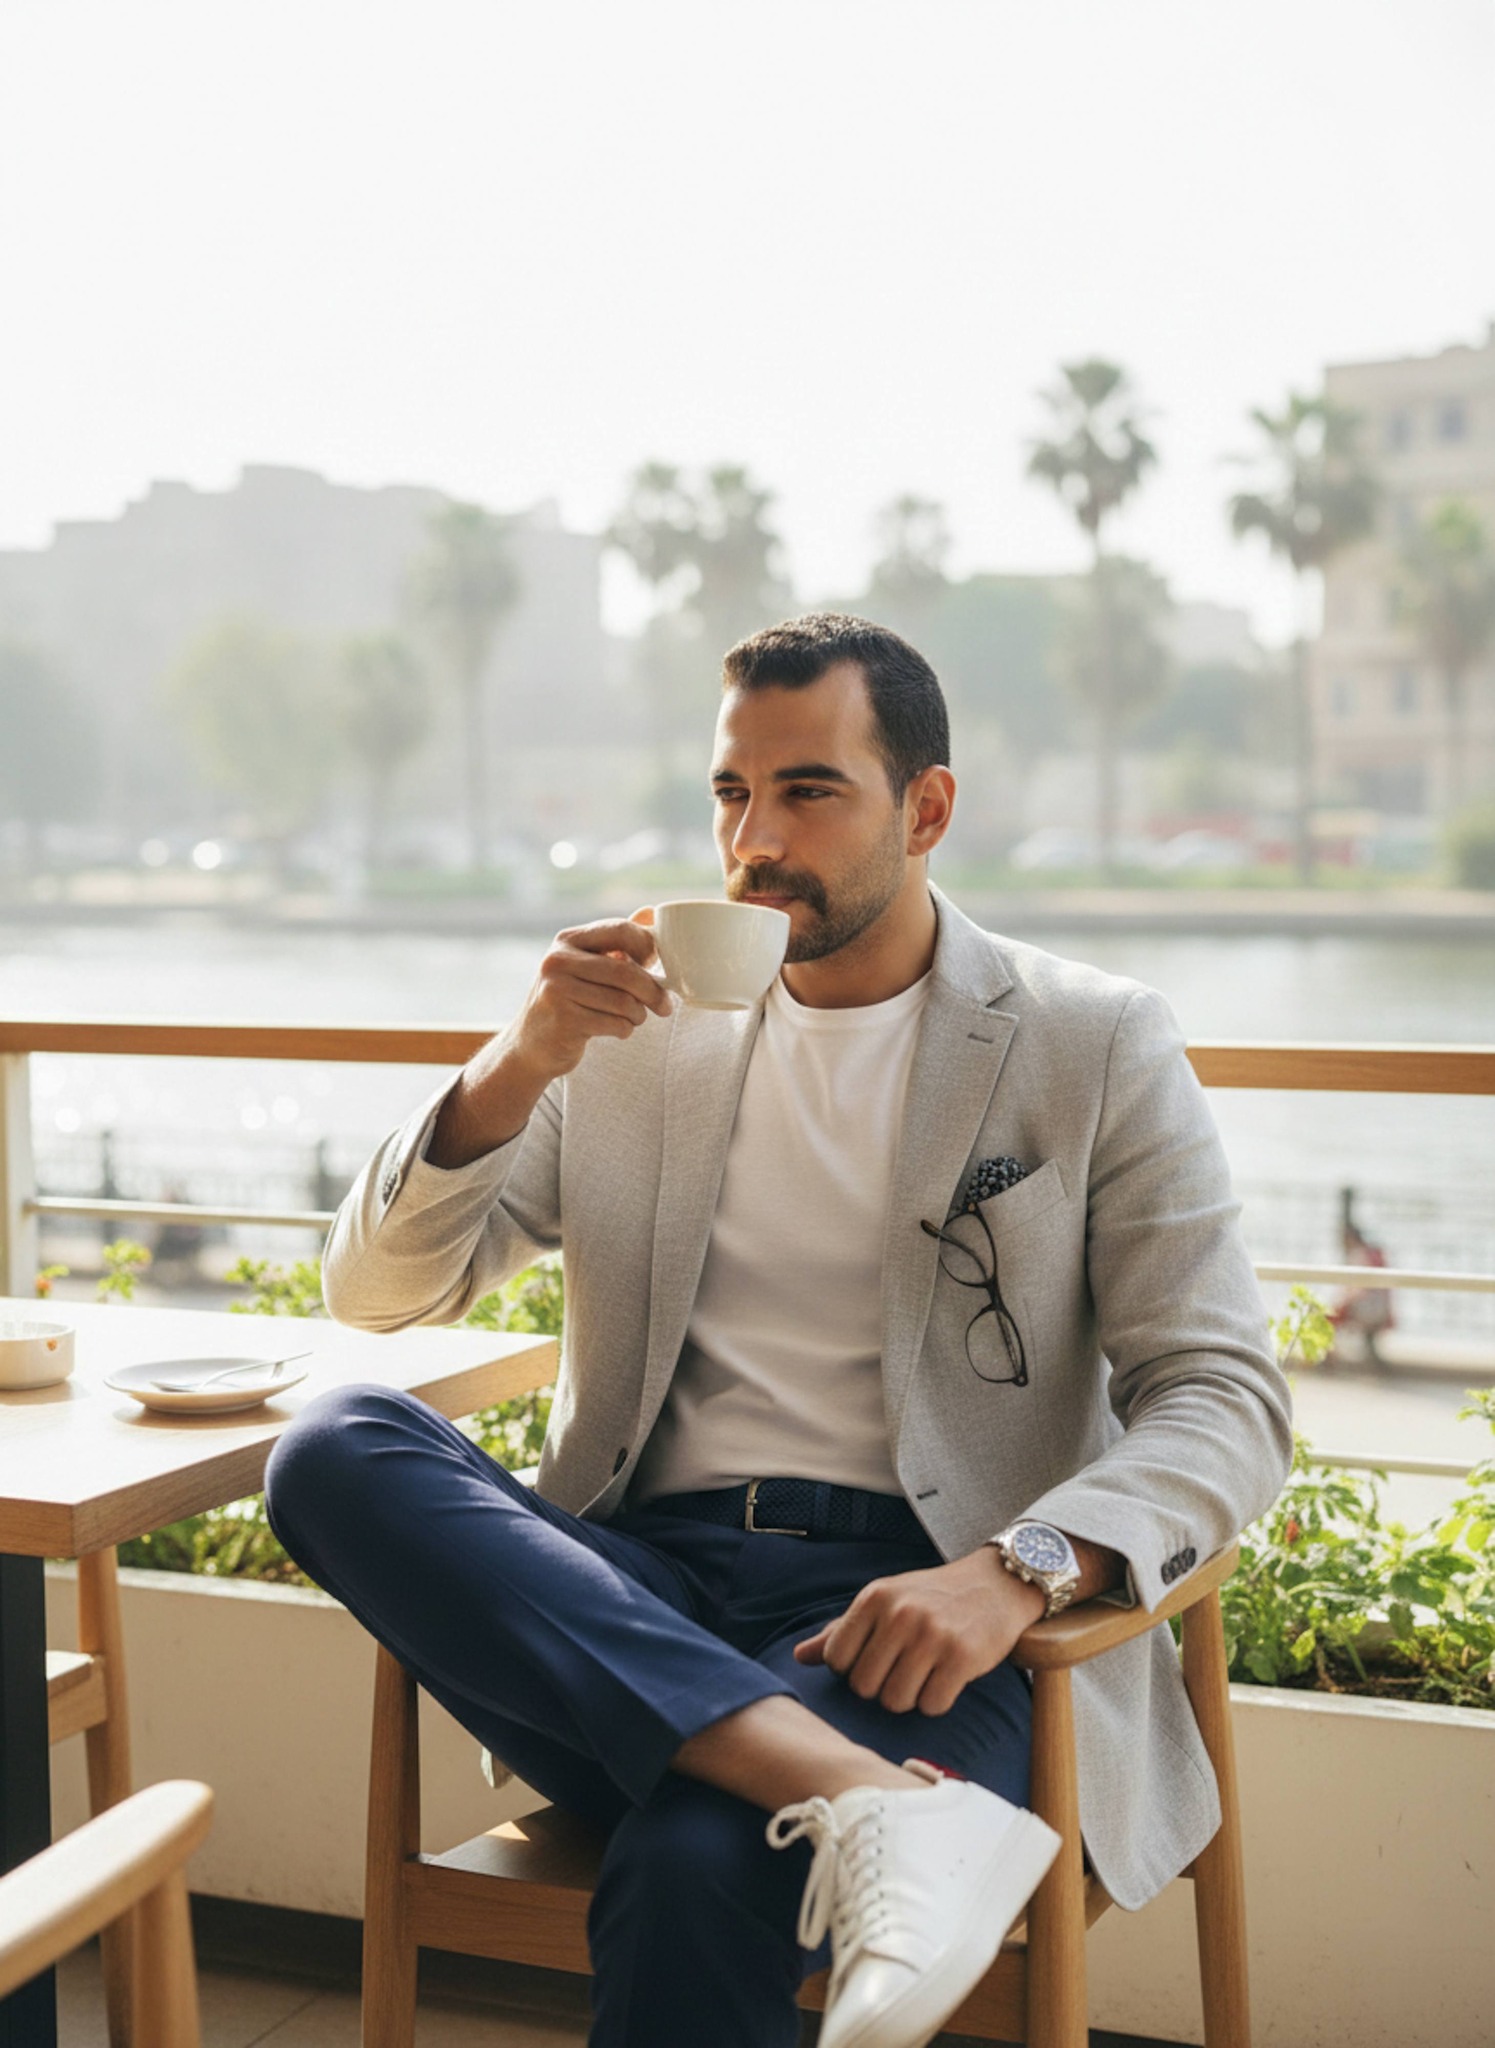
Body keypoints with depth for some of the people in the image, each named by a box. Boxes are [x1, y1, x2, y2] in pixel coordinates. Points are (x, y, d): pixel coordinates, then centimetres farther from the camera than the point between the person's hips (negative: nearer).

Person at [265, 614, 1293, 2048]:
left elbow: (1224, 1398, -1)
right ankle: (873, 1804, -36)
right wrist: (517, 1067, -7)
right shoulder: (639, 1028, 15)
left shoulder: (1095, 1047, 7)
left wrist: (1017, 1571, -21)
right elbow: (375, 1293, 12)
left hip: (913, 1606, -5)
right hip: (639, 1586, 6)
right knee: (332, 1446, -27)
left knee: (690, 1872, -39)